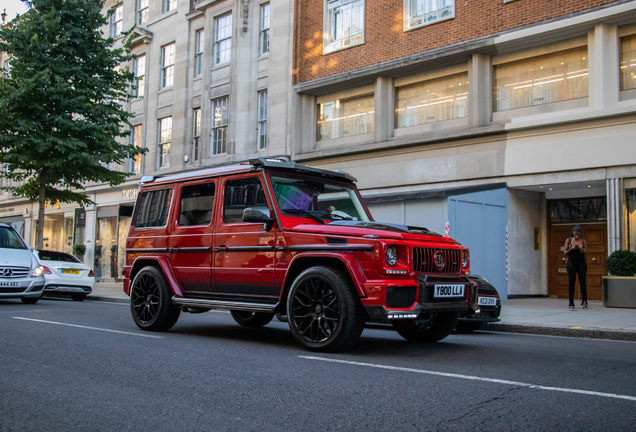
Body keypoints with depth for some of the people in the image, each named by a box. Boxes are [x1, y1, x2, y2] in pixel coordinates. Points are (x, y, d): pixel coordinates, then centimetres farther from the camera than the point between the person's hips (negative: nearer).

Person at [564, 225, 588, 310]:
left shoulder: (583, 241, 7)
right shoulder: (568, 241, 5)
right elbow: (565, 253, 5)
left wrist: (582, 250, -14)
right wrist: (571, 249, -13)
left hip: (581, 262, 1)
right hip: (571, 262, -1)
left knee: (582, 281, -3)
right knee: (571, 282, -1)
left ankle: (584, 301, 1)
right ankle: (571, 303, 2)